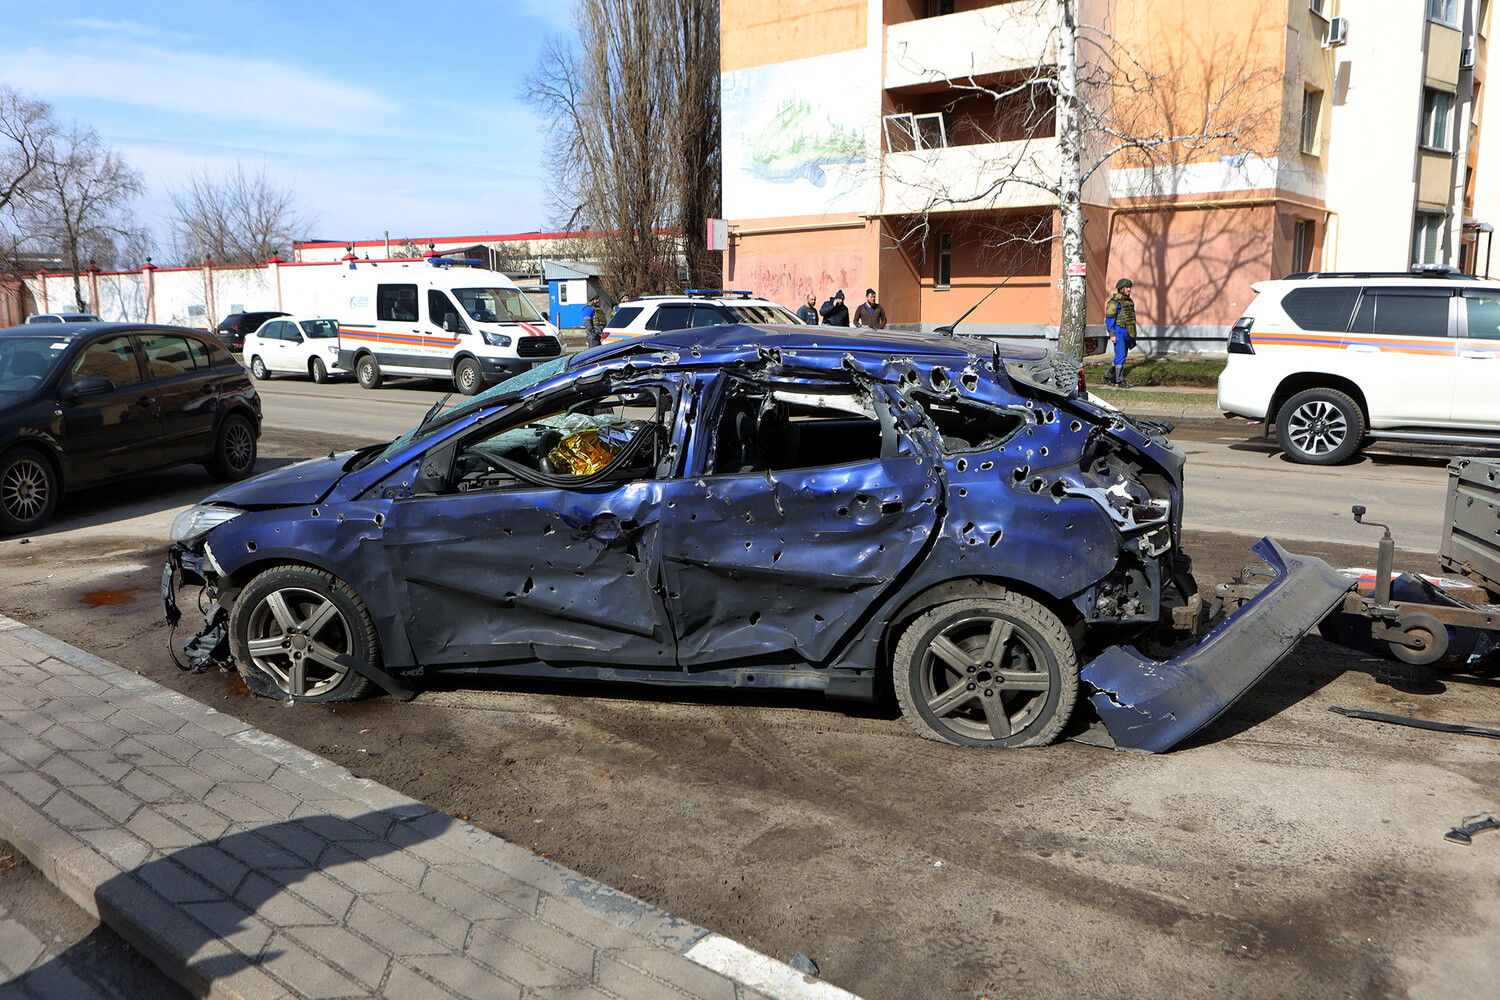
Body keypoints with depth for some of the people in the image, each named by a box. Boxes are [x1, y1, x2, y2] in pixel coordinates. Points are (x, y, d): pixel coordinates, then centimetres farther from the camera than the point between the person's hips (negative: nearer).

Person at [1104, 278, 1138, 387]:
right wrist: (1112, 334, -18)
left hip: (1128, 333, 8)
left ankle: (1109, 377, 23)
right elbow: (1109, 318, -12)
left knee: (1121, 357, 10)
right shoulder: (1114, 302, -9)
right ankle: (1120, 381, -8)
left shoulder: (1130, 301, 16)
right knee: (1120, 356, -11)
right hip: (1118, 332, -8)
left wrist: (1133, 335, 20)